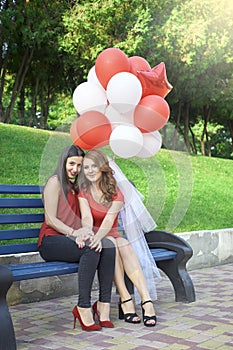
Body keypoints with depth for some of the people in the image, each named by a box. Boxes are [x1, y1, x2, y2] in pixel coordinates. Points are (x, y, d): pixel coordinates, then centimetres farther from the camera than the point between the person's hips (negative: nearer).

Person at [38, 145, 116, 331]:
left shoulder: (78, 186, 23)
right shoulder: (55, 181, 0)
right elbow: (50, 220, -8)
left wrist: (86, 232, -10)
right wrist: (74, 232, -20)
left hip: (73, 238, 6)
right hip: (51, 241, -6)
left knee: (108, 246, -23)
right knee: (91, 248, -34)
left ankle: (104, 305, -23)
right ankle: (83, 307, -28)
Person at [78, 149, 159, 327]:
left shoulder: (115, 193, 1)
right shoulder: (83, 191, -1)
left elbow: (109, 219, -19)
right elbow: (86, 217, -20)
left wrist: (98, 237, -40)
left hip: (112, 235, 1)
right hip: (94, 237, -1)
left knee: (124, 244, -33)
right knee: (111, 243, -34)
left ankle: (147, 301, -44)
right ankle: (126, 300, -36)